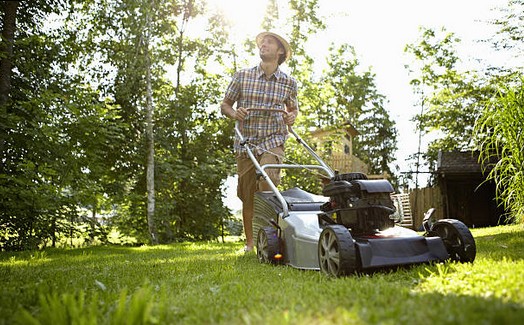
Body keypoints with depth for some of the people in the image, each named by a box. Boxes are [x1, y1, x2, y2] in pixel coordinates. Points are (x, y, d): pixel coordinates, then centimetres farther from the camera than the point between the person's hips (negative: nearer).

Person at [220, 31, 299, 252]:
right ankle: (250, 242, 20)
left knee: (268, 183, -26)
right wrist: (234, 114, -11)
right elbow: (225, 105, 11)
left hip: (273, 141, -1)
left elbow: (293, 108, 23)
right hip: (245, 143, 1)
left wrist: (292, 117, 1)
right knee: (247, 195, 5)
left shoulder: (289, 83, 7)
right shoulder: (242, 76, 6)